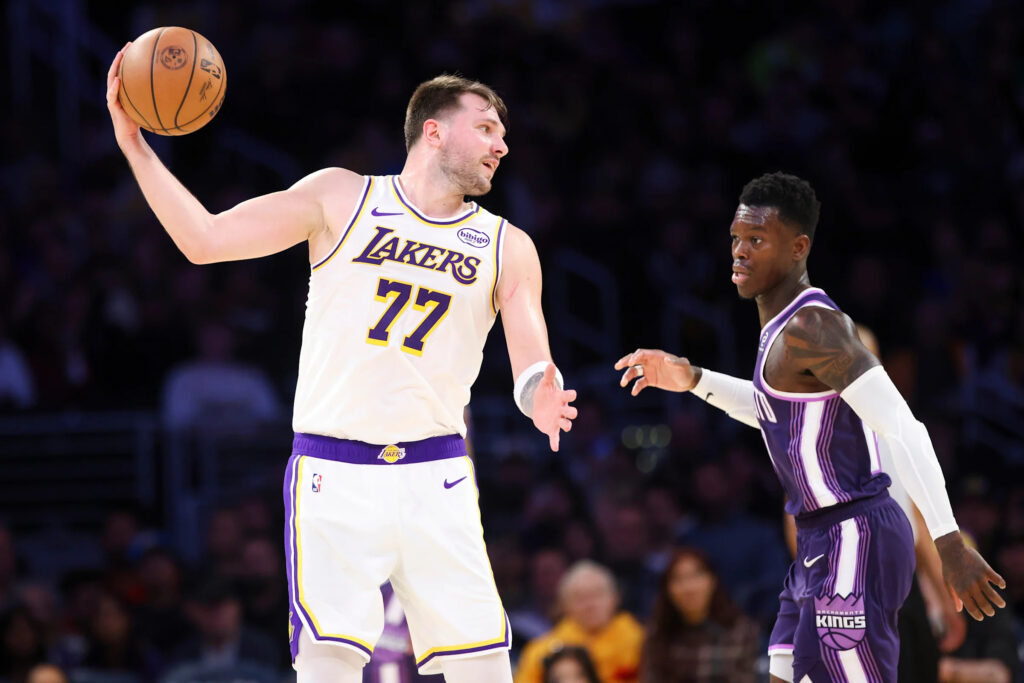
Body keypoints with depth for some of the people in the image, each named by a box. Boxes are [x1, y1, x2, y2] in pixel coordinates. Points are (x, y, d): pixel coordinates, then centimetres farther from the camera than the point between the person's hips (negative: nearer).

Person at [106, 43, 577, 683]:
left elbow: (534, 363, 1)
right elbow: (205, 239, 3)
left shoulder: (507, 247, 10)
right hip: (335, 472, -2)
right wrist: (134, 144, -7)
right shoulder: (341, 198, 5)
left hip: (436, 474, 2)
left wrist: (542, 395, -24)